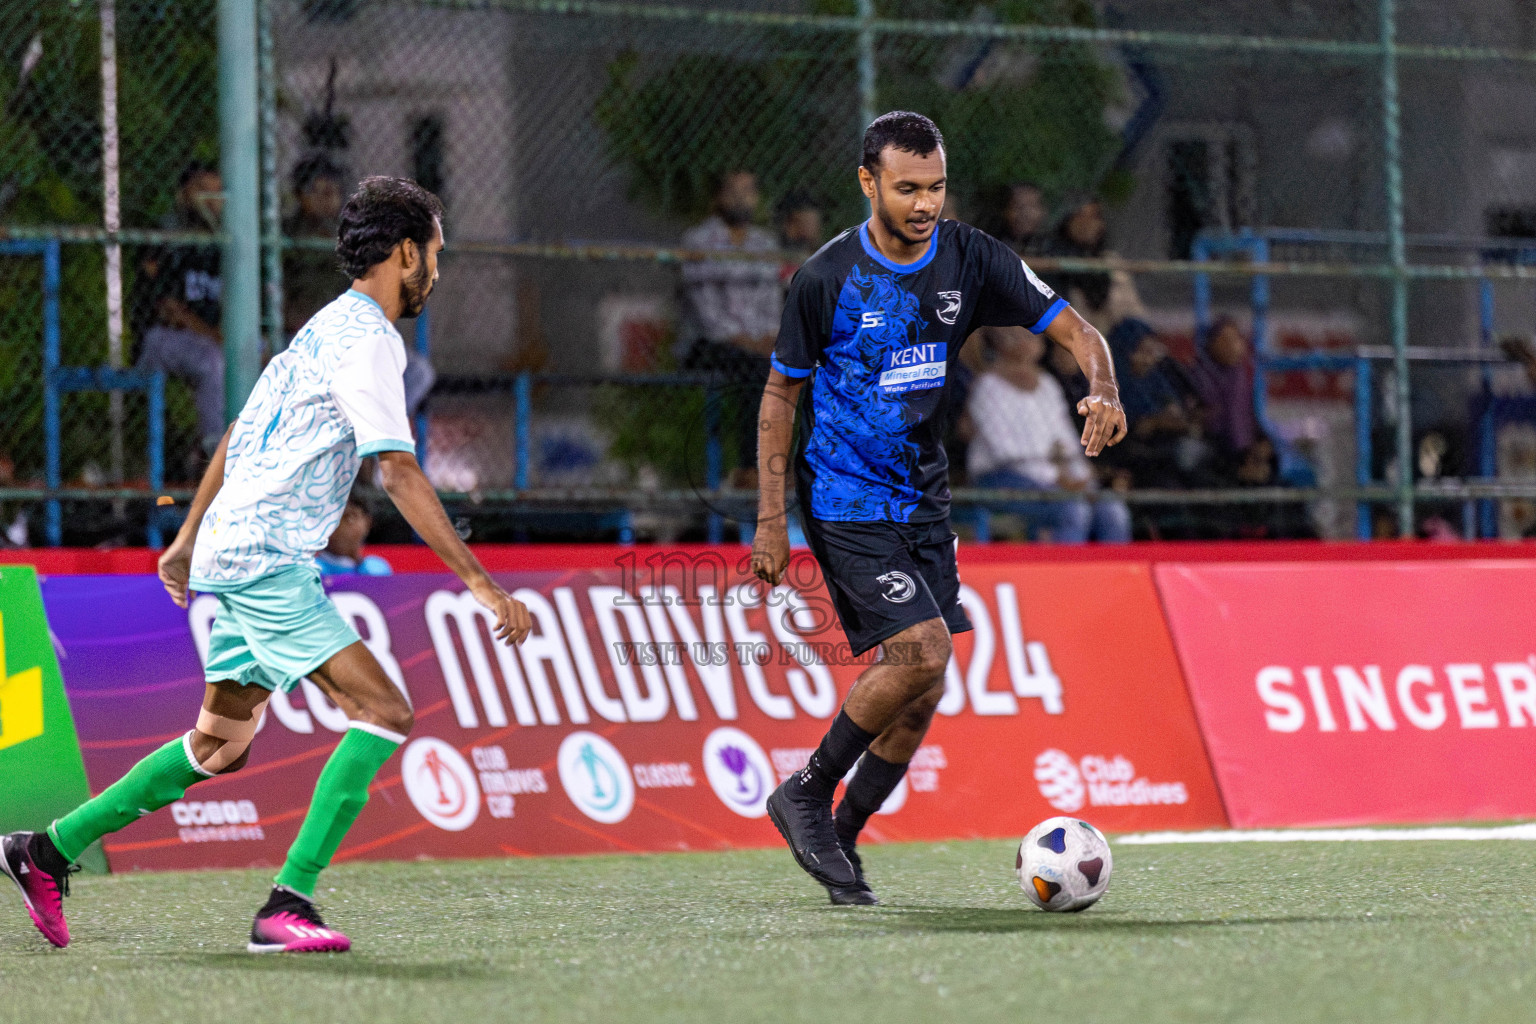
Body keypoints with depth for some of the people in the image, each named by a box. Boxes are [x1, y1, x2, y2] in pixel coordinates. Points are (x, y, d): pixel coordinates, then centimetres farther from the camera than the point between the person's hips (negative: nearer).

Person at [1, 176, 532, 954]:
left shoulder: (326, 328, 18)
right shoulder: (368, 339, -13)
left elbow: (240, 436, 26)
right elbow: (399, 476, -21)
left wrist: (189, 538, 34)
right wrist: (480, 584, -22)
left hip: (235, 552, 10)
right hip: (266, 560, -10)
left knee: (220, 746, 17)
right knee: (384, 713, -15)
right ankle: (287, 905, -18)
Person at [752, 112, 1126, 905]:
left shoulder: (970, 260, -2)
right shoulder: (826, 279, -11)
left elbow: (1072, 328, -2)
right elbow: (781, 393, -2)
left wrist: (1103, 390, -25)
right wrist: (771, 518, -6)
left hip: (922, 502, 6)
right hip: (845, 504, -5)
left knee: (922, 695, 3)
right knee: (921, 652, -20)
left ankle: (840, 842, 17)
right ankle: (808, 794, -2)